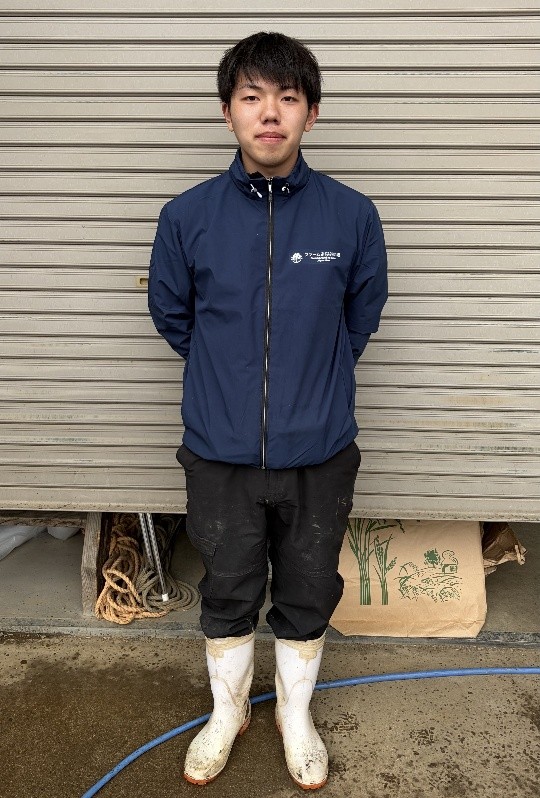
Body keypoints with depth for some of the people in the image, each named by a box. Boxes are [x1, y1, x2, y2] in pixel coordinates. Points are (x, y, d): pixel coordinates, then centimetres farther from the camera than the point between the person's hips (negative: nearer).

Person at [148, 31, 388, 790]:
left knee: (308, 594, 18)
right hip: (220, 455, 0)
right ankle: (228, 708, 48)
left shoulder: (353, 215, -9)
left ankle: (296, 713, 47)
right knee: (228, 592, 19)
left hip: (320, 455, 0)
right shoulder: (187, 216, -8)